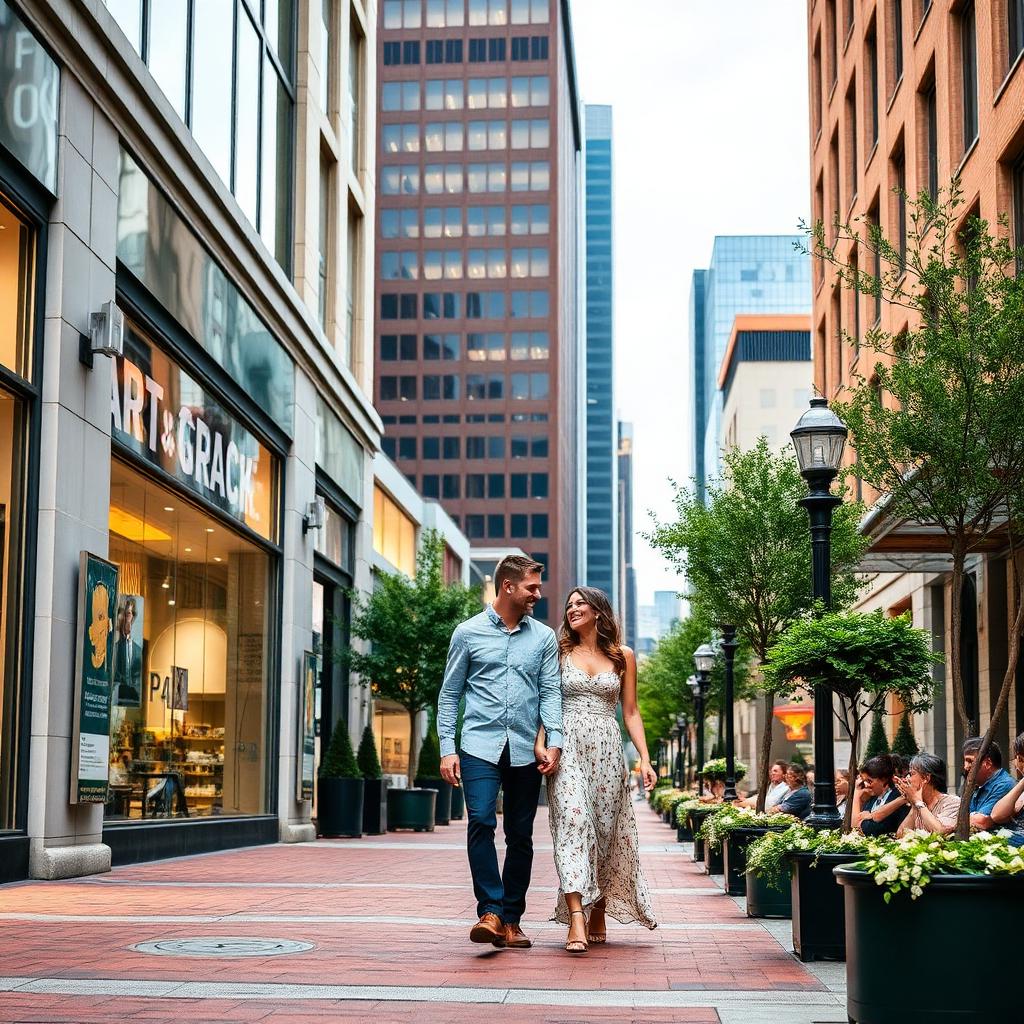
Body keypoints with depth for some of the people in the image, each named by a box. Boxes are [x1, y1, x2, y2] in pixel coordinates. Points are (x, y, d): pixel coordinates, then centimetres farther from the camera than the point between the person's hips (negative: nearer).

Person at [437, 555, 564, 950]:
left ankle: (511, 920, 14)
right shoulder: (468, 633, 5)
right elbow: (449, 695, 7)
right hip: (480, 747, -2)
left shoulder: (544, 637, 11)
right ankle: (490, 912, -20)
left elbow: (550, 692, 6)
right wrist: (447, 749, -2)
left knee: (520, 836, 5)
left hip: (525, 751, 3)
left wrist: (554, 742, -9)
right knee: (481, 822, -19)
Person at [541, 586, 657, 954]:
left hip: (607, 750, 1)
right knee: (572, 823, -16)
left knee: (606, 828, 2)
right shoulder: (560, 653, 10)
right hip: (568, 748, -1)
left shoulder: (622, 657, 11)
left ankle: (598, 916, 17)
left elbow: (631, 712, 11)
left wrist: (644, 758, 2)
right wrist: (540, 744, -10)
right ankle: (577, 919, -26)